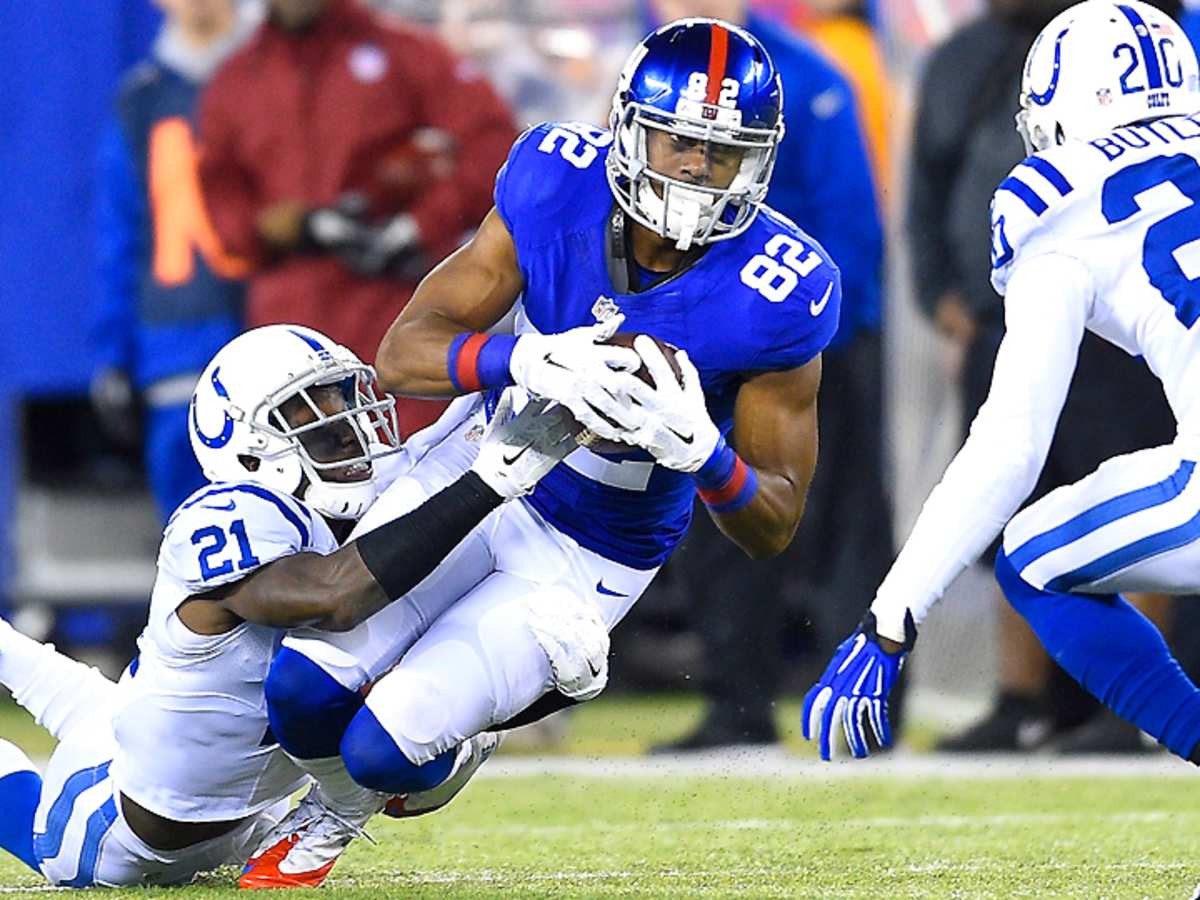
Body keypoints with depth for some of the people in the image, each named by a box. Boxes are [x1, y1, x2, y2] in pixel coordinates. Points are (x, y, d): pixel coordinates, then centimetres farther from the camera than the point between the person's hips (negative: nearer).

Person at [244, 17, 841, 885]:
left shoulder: (775, 295, -24)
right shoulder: (560, 187, -16)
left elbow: (774, 528, -14)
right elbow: (402, 355, -18)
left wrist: (703, 452, -37)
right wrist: (527, 359, -39)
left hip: (591, 559, -3)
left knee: (385, 749, -17)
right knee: (305, 690, -15)